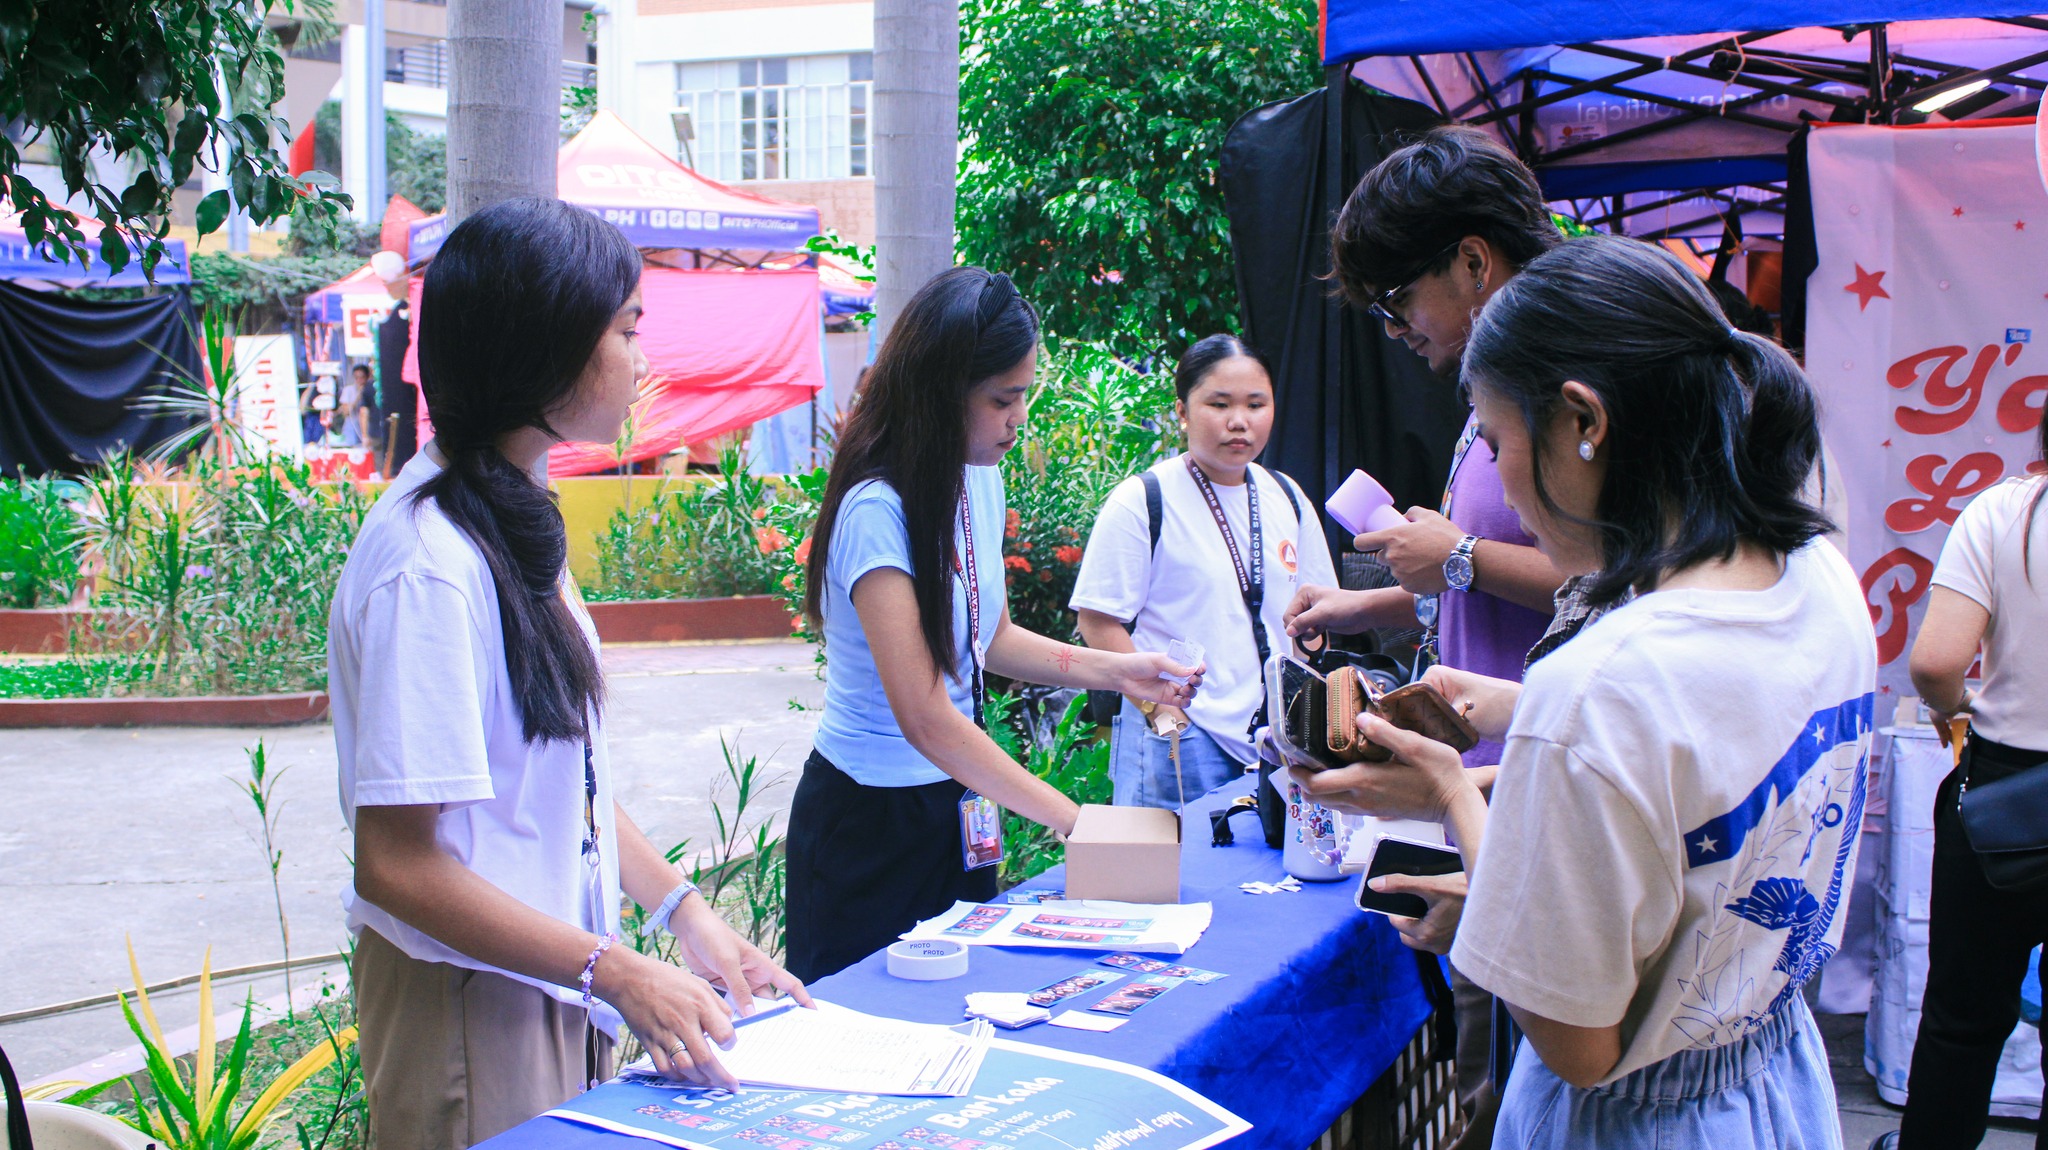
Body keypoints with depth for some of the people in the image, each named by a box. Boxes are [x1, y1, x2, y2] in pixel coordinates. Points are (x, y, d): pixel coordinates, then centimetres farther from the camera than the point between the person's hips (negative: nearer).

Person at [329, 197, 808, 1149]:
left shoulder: (519, 517, 6)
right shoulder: (430, 562, -23)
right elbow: (397, 864, -23)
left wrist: (683, 909, 7)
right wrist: (617, 972, -21)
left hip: (557, 992, 9)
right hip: (468, 1006, -9)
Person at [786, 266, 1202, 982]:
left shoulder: (981, 481, 2)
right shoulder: (876, 510, -23)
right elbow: (926, 719, -27)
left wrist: (1116, 671, 0)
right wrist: (1074, 819, -27)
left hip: (958, 804, 8)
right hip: (871, 816, -7)